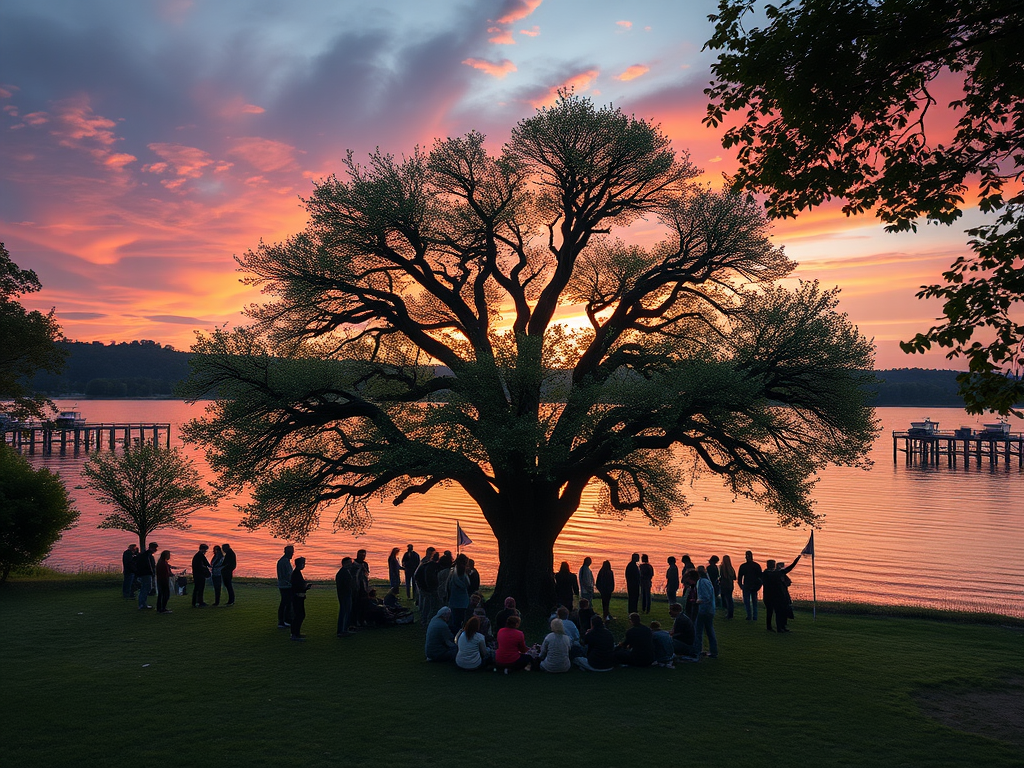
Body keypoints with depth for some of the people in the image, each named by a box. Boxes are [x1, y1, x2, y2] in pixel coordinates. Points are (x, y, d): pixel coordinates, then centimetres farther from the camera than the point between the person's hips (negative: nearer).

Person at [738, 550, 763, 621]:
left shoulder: (742, 566, -6)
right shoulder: (757, 565, 1)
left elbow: (739, 577, -1)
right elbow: (760, 576, 5)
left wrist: (741, 585, 7)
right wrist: (759, 585, 10)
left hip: (746, 586, -3)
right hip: (755, 586, 3)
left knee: (747, 601, 4)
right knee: (754, 601, 11)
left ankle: (749, 617, -3)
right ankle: (755, 617, 9)